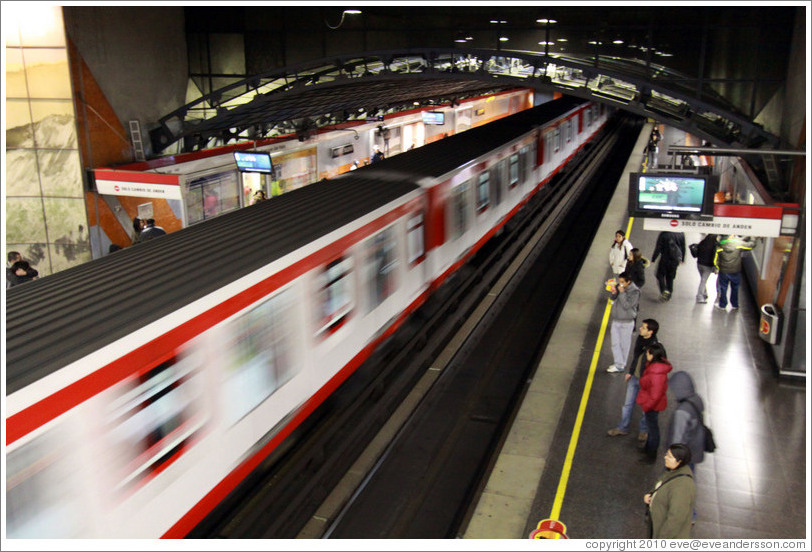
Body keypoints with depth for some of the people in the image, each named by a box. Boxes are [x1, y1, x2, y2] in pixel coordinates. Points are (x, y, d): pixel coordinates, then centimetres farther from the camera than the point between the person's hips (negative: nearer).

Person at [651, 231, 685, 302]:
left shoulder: (663, 234, -14)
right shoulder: (681, 234, -2)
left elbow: (658, 248, -11)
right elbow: (683, 247, 8)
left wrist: (653, 258, -2)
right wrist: (682, 259, 21)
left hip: (665, 258, -4)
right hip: (676, 259, 4)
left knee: (660, 275, 8)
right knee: (670, 277, 17)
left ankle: (664, 290, -12)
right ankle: (669, 293, 18)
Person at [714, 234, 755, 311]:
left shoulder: (719, 245, -12)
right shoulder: (739, 243, -15)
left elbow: (715, 260, -5)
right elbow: (752, 244, -1)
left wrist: (717, 268, 12)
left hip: (723, 272, 0)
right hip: (736, 272, 0)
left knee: (723, 288, 15)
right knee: (735, 288, 17)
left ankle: (722, 305, 27)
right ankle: (735, 305, 29)